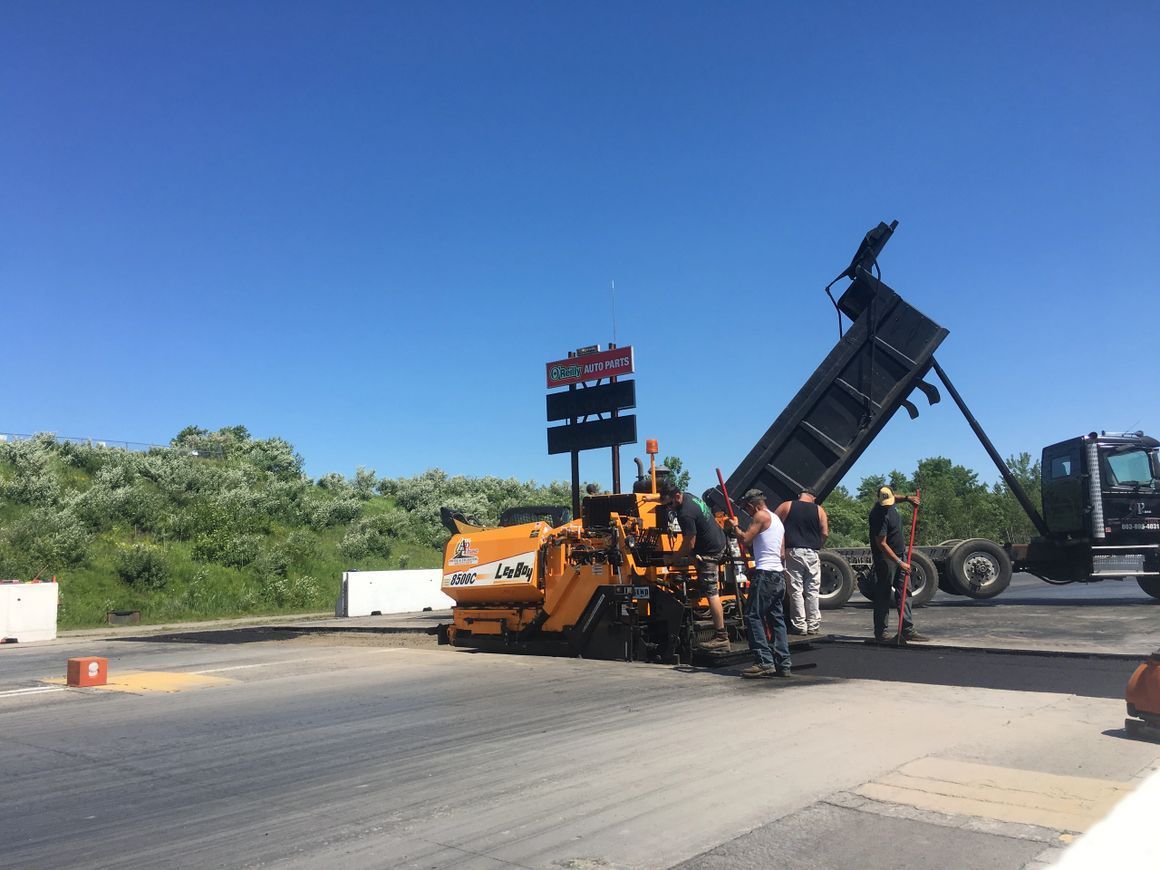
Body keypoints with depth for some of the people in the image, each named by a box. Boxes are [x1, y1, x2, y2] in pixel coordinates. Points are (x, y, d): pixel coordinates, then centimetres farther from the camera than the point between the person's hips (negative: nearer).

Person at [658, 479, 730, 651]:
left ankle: (721, 637, -7)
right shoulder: (688, 496, 0)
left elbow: (689, 544, -22)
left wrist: (673, 559, -10)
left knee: (711, 593, -8)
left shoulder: (685, 514, -28)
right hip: (718, 541, 11)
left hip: (710, 551, -10)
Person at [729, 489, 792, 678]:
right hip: (778, 575, 10)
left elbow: (746, 540, -14)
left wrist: (735, 528, 3)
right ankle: (783, 665, 8)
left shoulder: (761, 516, -6)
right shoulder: (777, 520, 22)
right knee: (777, 619, 9)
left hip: (765, 574, -9)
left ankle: (764, 662, -13)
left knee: (753, 617, -8)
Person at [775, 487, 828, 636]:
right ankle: (813, 625, 10)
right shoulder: (819, 510, 7)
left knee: (796, 590, 2)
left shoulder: (786, 506, 4)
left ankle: (799, 625, 3)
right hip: (812, 554, 1)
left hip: (792, 552, -1)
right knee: (812, 591, 8)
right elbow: (825, 533, 1)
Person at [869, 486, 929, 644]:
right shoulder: (878, 515, -22)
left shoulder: (891, 504, 3)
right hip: (885, 559, -8)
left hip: (900, 555, 9)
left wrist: (907, 498, 13)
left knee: (904, 594, 6)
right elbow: (882, 544, -24)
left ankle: (908, 631, 9)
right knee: (883, 597, -2)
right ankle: (880, 633, 4)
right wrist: (900, 563, -25)